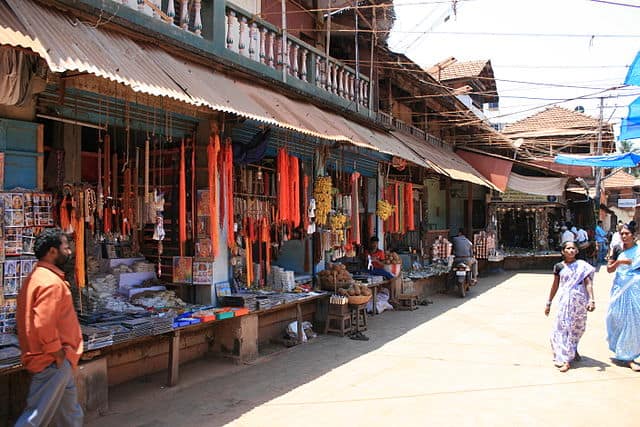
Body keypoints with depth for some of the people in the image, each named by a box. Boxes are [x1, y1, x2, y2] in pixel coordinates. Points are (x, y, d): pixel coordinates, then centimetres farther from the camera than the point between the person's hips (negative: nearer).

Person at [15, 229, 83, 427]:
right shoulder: (51, 282, -20)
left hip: (57, 363, 10)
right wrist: (58, 354, -17)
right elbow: (44, 324, -28)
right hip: (54, 362, -10)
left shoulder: (36, 277, 13)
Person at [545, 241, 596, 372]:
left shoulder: (583, 265, 0)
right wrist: (549, 303, 14)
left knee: (576, 327, 7)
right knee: (563, 327, -4)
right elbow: (555, 286, 12)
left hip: (579, 300, -1)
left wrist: (591, 300, -18)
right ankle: (565, 359, -2)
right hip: (565, 300, 1)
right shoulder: (559, 267, 4)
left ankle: (573, 351, 29)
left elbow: (588, 283, -5)